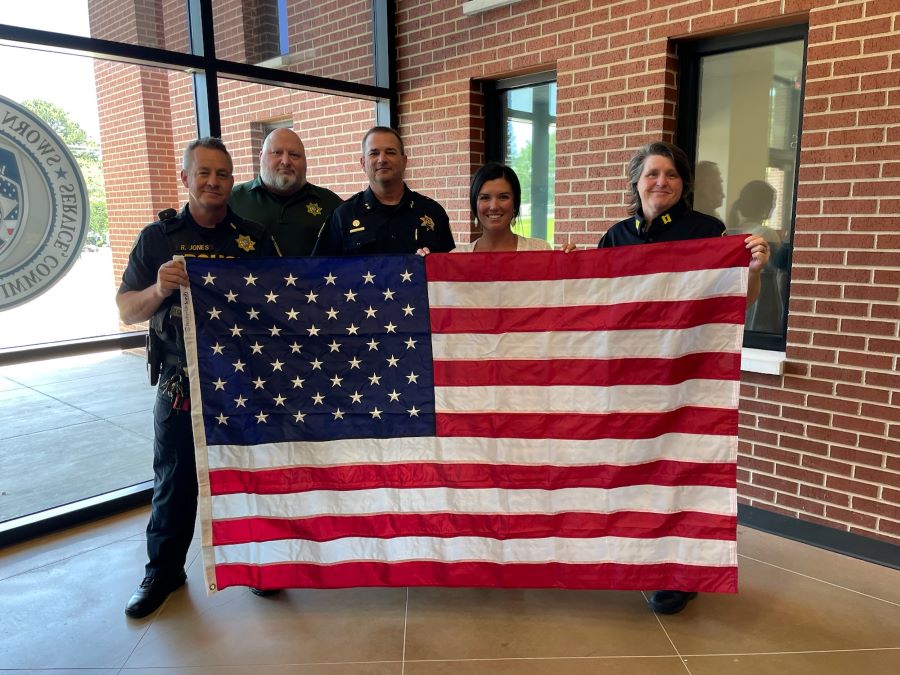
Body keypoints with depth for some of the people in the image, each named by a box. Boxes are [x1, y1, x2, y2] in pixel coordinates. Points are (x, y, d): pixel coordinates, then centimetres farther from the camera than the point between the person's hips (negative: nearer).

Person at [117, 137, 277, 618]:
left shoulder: (254, 237, 4)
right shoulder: (158, 237, 2)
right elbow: (126, 311, -1)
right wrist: (158, 290, -21)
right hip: (181, 385, 0)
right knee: (174, 481, 11)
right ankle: (163, 572, 30)